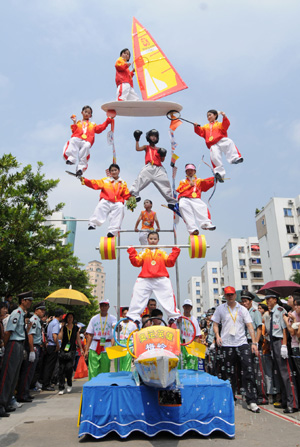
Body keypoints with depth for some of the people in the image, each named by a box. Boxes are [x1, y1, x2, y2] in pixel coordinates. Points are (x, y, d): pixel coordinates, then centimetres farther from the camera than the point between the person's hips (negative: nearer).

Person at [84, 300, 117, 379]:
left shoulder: (112, 318, 5)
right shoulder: (94, 319, 10)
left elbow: (115, 326, -19)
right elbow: (89, 335, 9)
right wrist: (86, 350, 2)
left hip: (106, 349, -1)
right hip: (94, 348, 1)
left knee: (105, 372, 5)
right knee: (93, 372, -2)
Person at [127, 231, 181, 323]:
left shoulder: (162, 252, 22)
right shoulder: (144, 252, 20)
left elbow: (170, 262, 8)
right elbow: (137, 262, 6)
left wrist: (175, 251, 3)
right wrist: (132, 252, -2)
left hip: (161, 280, 0)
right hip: (144, 280, 0)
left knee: (168, 298, -4)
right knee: (137, 300, -5)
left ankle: (175, 318, 6)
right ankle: (133, 318, 5)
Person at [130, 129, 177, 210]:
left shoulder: (159, 149, 21)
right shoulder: (146, 147, 16)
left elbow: (162, 160, 15)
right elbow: (138, 149, 0)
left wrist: (163, 155, -4)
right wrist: (137, 140, -1)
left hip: (158, 169, 2)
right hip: (148, 168, -2)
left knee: (165, 184, 2)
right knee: (139, 180, -21)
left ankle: (172, 202, 11)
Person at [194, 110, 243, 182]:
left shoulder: (220, 124, 26)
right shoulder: (205, 127, 35)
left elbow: (226, 125, 6)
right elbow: (200, 132, 19)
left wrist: (224, 117, -9)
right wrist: (197, 127, 2)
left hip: (222, 140, -1)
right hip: (213, 145, 1)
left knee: (229, 142, -33)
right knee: (215, 156, -25)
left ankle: (235, 158, -43)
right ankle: (220, 174, -29)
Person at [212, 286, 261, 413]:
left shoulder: (242, 309, 4)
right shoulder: (220, 309, 5)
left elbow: (250, 326, 1)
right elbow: (215, 324, 9)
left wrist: (254, 342, -8)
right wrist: (217, 335, -8)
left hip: (242, 343, 0)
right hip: (226, 345, 1)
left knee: (248, 371, -7)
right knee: (228, 373, 10)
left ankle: (251, 401, 2)